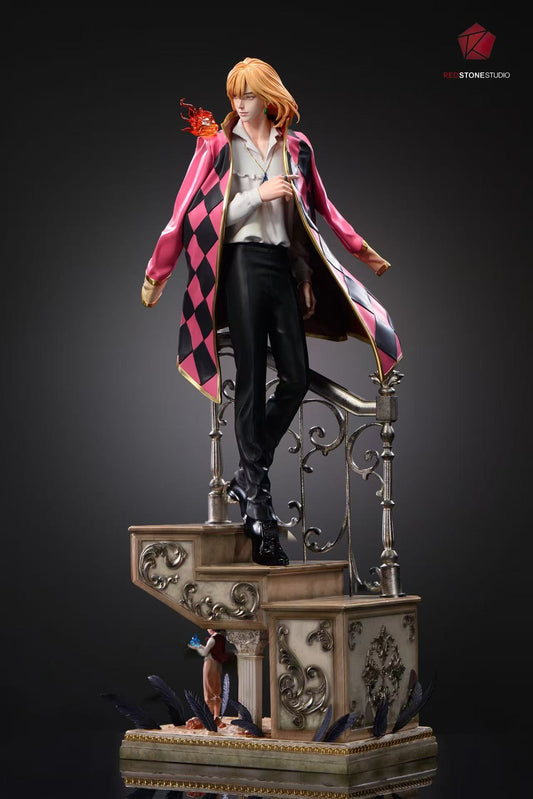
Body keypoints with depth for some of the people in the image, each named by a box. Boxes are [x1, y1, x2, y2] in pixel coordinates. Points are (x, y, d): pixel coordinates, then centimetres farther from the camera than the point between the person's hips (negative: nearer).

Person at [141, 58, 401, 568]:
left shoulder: (295, 147, 13)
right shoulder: (218, 146, 3)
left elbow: (320, 207, 20)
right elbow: (206, 216, -2)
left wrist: (363, 252, 21)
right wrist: (258, 195, -11)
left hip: (284, 264, 5)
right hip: (242, 263, -4)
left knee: (296, 378, -2)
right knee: (251, 381, -5)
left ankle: (247, 476, 12)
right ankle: (257, 502, -3)